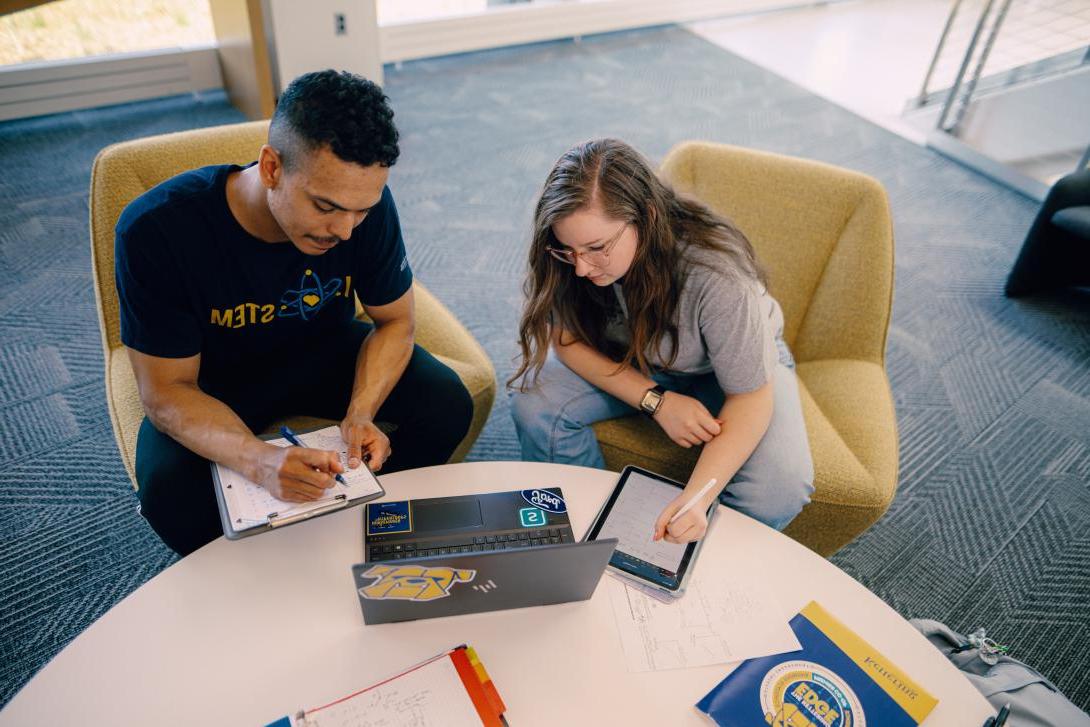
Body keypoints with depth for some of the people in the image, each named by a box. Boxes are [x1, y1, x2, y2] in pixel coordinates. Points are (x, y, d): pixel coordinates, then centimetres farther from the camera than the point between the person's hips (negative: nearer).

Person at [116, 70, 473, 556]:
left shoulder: (363, 202, -24)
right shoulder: (156, 230, -31)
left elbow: (394, 321, -10)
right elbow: (166, 391, -25)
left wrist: (360, 412, -28)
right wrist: (258, 460, -45)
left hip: (324, 352, 3)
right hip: (213, 383, -2)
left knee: (447, 406, -18)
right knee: (172, 496, -30)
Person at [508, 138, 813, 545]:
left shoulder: (719, 277, -38)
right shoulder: (571, 259, -26)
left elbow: (749, 398, -29)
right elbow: (568, 339, -14)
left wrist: (695, 498, -42)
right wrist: (657, 401, -27)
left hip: (734, 366, -2)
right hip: (633, 361, 3)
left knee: (779, 489, -29)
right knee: (534, 400, -23)